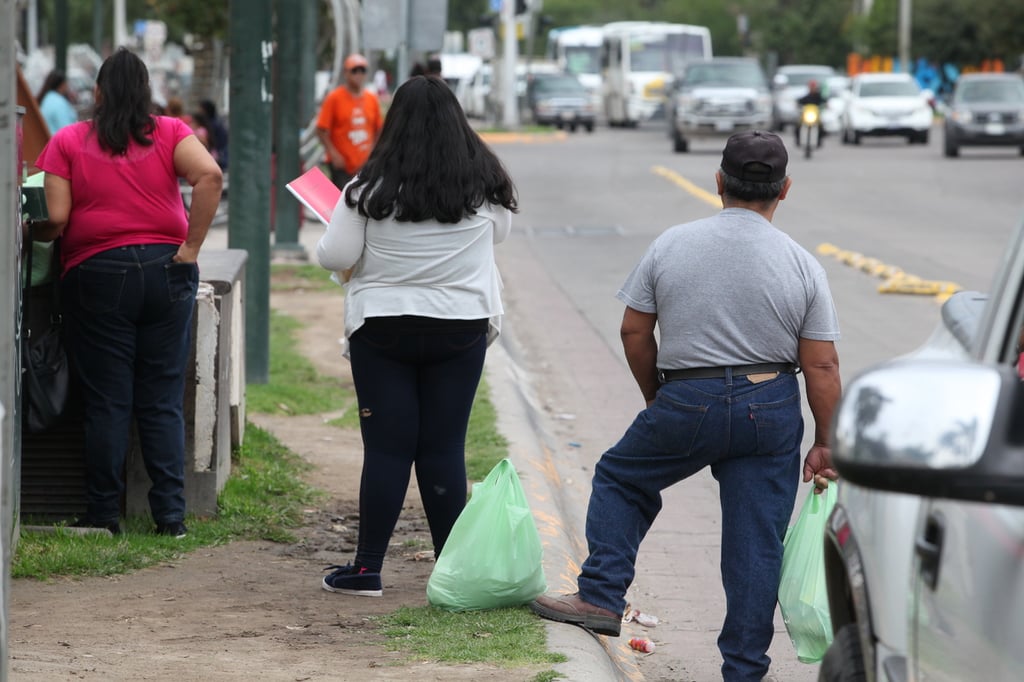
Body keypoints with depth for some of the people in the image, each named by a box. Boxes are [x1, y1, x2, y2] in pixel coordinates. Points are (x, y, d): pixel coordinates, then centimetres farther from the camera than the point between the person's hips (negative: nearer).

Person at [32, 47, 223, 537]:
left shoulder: (68, 142, 0)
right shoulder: (170, 133, 3)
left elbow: (57, 218, -7)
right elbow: (209, 175, -14)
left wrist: (30, 235, 14)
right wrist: (191, 245, -8)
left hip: (97, 274, -1)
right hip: (166, 271, 1)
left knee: (106, 401, 5)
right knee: (163, 401, 6)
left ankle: (103, 514, 7)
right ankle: (170, 514, 3)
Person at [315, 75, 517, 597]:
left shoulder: (372, 188, -10)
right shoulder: (483, 185, -2)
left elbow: (335, 257, -8)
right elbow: (500, 232, 17)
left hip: (382, 329, -2)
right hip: (461, 330, 2)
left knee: (386, 449, 3)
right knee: (444, 449, 6)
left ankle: (367, 568, 5)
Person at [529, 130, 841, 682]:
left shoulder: (671, 245, -1)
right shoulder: (802, 265, -3)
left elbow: (635, 332, 4)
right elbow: (821, 367, -4)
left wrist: (655, 397, 19)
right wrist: (826, 445, 4)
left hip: (685, 404, 0)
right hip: (772, 409, 0)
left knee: (620, 479, 24)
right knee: (756, 543, 5)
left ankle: (601, 597, 16)